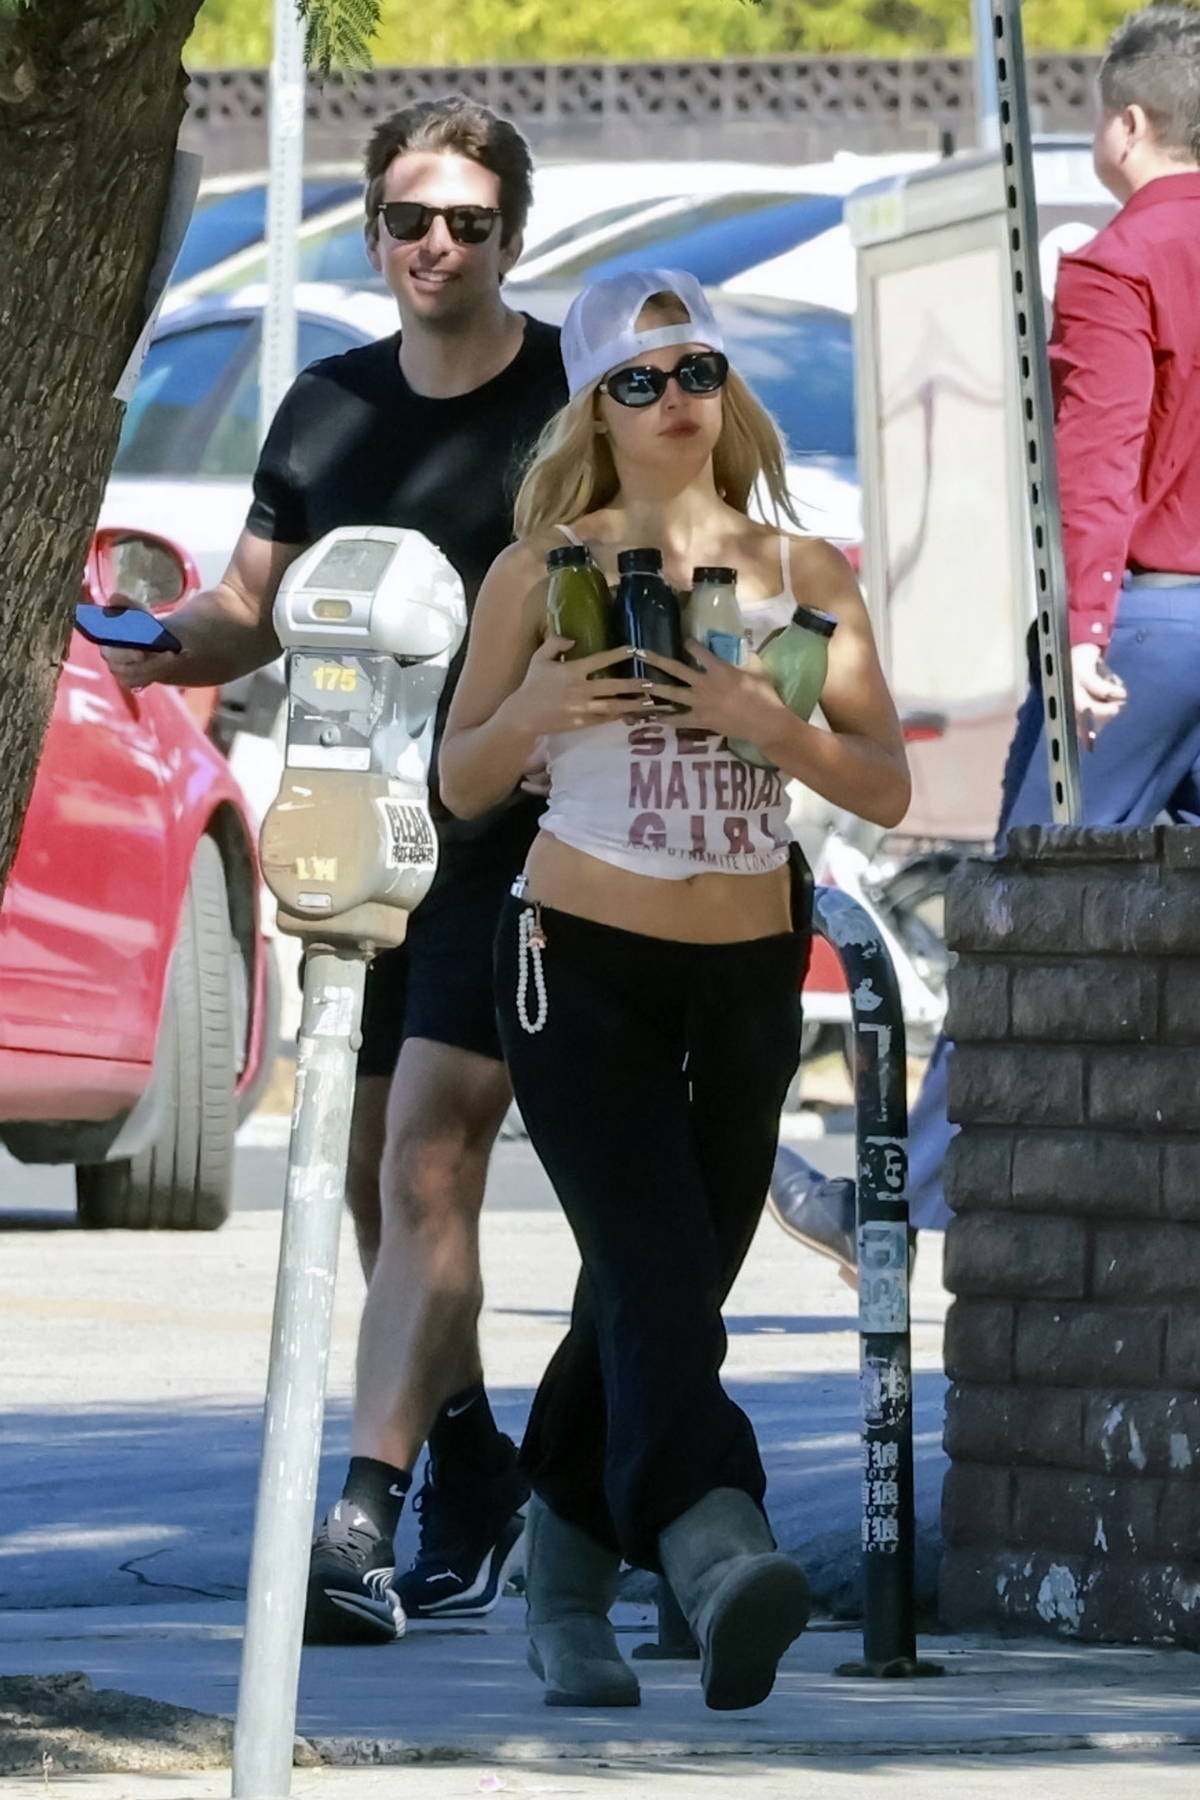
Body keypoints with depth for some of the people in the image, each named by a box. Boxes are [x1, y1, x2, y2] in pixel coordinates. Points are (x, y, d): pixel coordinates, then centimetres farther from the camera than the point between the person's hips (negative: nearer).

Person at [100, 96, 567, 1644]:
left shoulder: (578, 402, -5)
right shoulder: (328, 409, 10)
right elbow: (253, 607, 15)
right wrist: (163, 646, -6)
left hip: (514, 837, -6)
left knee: (427, 1166, -17)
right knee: (375, 1183, 12)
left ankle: (364, 1528, -24)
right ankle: (471, 1471, 32)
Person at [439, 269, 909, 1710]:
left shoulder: (801, 574, 6)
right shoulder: (543, 571, 1)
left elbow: (886, 788, 3)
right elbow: (461, 784, 7)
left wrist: (771, 724, -16)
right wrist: (530, 714, -15)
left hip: (749, 978, 4)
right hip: (581, 967, -3)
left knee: (656, 1299, 9)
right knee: (661, 1278, -22)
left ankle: (561, 1597, 23)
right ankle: (717, 1552, -41)